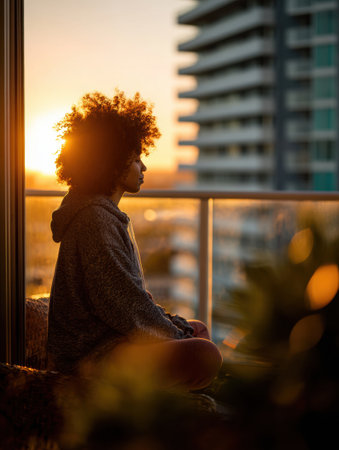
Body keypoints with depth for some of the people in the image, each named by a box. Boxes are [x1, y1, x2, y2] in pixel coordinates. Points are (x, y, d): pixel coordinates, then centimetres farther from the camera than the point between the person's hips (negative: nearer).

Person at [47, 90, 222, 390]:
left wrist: (174, 324, 10)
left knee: (198, 330, 22)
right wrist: (174, 336, -9)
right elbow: (125, 304, -22)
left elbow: (130, 293, 19)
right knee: (206, 357, -22)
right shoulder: (94, 219, -19)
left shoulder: (108, 213, 15)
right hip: (92, 352, -11)